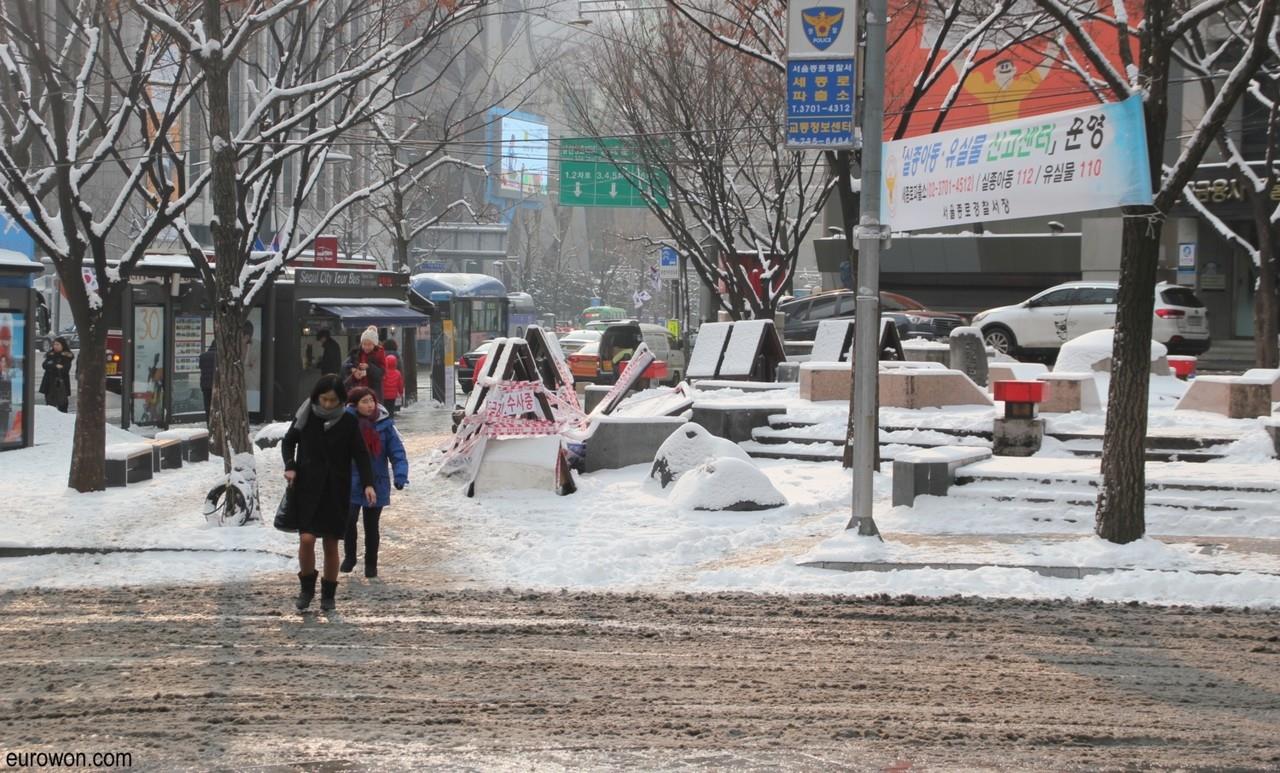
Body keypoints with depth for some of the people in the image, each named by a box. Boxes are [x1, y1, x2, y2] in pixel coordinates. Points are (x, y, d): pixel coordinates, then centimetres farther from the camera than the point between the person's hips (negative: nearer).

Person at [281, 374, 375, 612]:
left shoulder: (348, 422, -4)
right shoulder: (305, 416, -3)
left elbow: (361, 454, -1)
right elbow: (289, 441, 11)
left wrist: (368, 483, -14)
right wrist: (289, 465, -6)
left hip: (336, 491, 0)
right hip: (307, 487, 0)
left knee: (331, 545, 6)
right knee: (306, 539, -13)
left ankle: (329, 594, 21)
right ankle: (307, 586, 10)